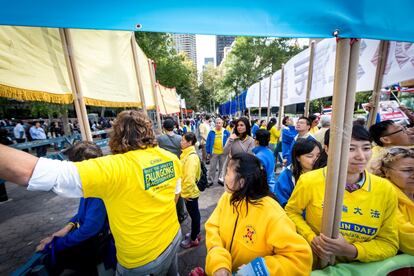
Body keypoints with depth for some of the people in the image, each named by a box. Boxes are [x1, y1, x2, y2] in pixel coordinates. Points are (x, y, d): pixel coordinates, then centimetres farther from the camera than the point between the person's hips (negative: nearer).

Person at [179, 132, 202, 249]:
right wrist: (185, 191, 17)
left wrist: (186, 192, -18)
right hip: (190, 191, 9)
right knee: (194, 213, 24)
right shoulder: (188, 154, 4)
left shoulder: (191, 157, -27)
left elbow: (190, 178, -30)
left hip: (190, 192, -9)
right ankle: (196, 233, 44)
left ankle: (194, 239, 33)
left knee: (194, 214, 12)